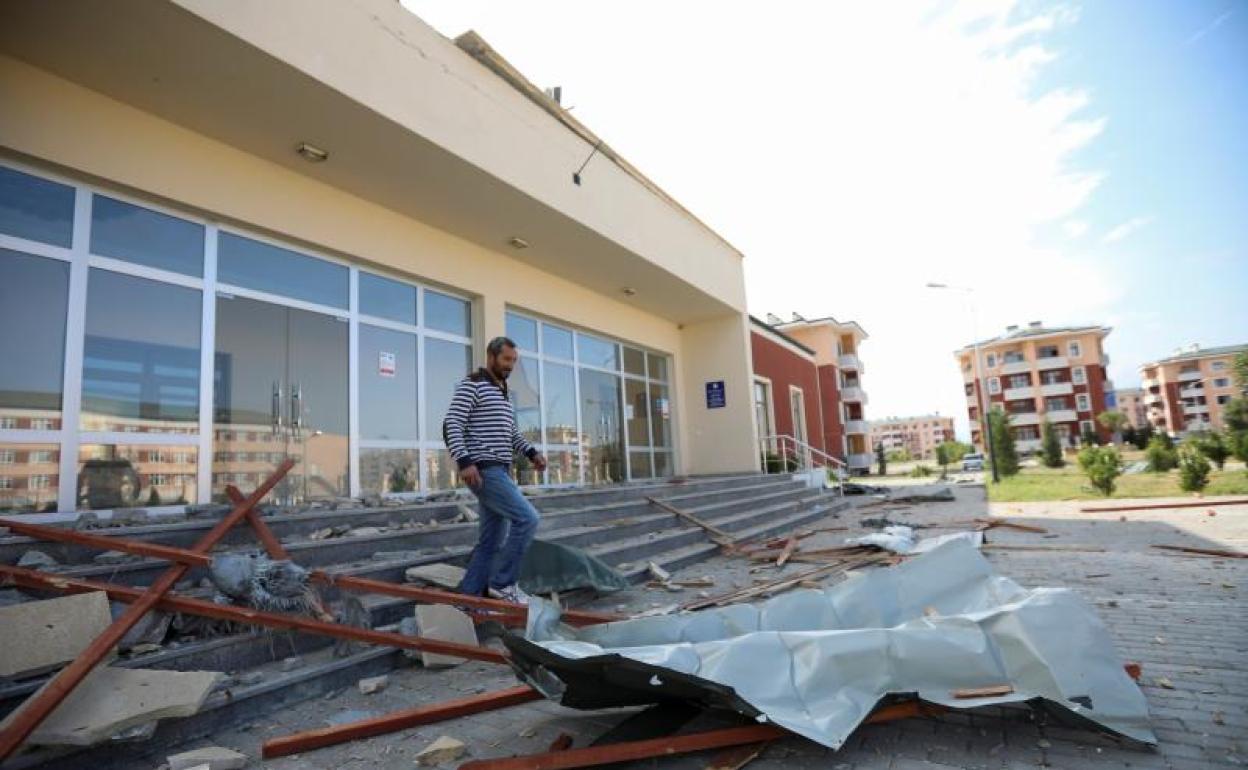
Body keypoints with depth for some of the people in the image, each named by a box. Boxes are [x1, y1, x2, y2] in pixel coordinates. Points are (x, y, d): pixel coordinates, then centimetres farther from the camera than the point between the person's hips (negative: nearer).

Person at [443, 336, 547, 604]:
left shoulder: (503, 394, 22)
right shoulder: (471, 385, -6)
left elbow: (512, 434, 26)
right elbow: (451, 425, -15)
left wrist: (532, 453, 9)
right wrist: (464, 461, -27)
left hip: (499, 472, 9)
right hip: (483, 471, -9)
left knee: (491, 541, 8)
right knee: (527, 518, -16)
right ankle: (503, 582, -4)